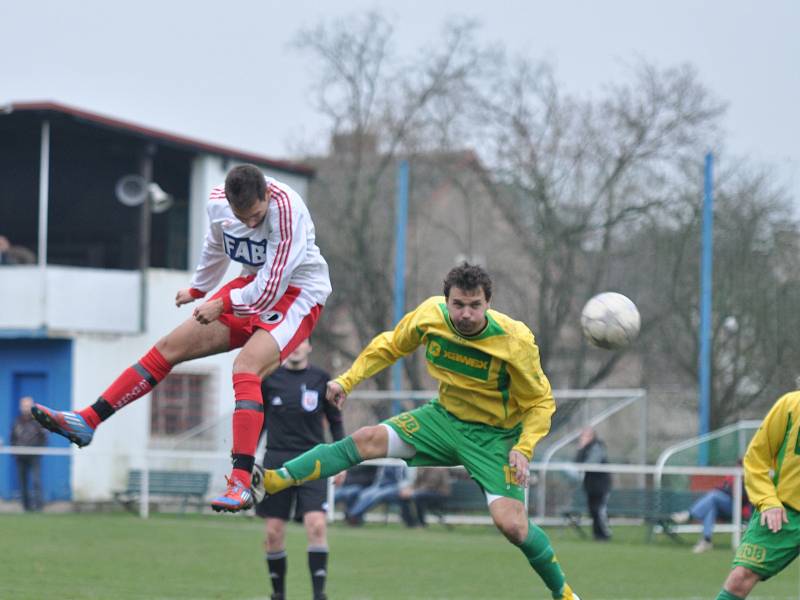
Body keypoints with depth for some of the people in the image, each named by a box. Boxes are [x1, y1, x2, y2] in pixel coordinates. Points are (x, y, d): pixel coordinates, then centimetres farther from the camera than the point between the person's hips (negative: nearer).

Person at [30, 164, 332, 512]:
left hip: (295, 293, -7)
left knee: (246, 368, -30)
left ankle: (242, 484, -37)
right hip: (255, 285, 7)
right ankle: (87, 422, 4)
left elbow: (271, 289, -28)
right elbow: (216, 247, 15)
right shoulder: (218, 202, -9)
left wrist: (222, 305, -16)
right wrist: (197, 289, 31)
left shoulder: (286, 209, -30)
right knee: (169, 346, 1)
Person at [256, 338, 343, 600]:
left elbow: (335, 421, 12)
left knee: (317, 524, -16)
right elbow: (258, 421, 12)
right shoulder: (269, 378, 4)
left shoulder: (321, 379, 5)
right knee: (273, 532, 0)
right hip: (276, 460, 1)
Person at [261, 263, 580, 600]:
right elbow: (389, 345, 7)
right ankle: (272, 481, -17)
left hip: (494, 435, -4)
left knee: (511, 524, -21)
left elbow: (541, 402, -11)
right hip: (445, 417, 4)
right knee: (369, 439, -16)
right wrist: (347, 381, 0)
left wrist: (523, 449, -25)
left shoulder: (515, 341, -24)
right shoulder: (430, 315, -14)